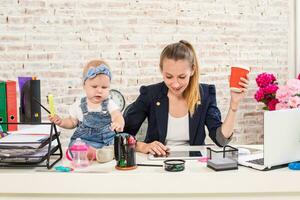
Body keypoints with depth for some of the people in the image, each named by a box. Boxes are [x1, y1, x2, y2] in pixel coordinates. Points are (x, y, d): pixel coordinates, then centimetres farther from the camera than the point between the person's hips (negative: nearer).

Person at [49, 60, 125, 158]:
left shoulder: (109, 104, 1)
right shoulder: (78, 106, 5)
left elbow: (118, 117, -15)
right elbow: (72, 122, 19)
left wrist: (119, 124, -40)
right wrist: (61, 122, -1)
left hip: (107, 142, 1)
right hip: (83, 141, 0)